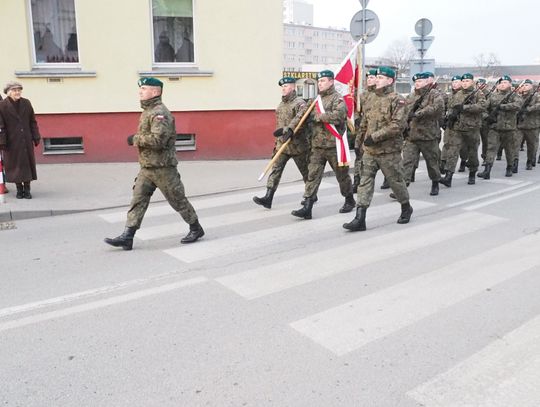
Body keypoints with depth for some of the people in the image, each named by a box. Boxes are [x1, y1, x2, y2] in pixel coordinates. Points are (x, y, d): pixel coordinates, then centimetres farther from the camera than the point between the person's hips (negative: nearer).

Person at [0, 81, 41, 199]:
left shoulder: (26, 103, 3)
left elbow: (33, 122, 6)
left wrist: (36, 137, 2)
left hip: (26, 141, 3)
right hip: (12, 142, -2)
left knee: (28, 163, 5)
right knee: (14, 164, 5)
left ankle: (27, 189, 15)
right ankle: (19, 189, 18)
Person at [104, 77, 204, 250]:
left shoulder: (160, 113, -17)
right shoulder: (148, 111, 15)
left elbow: (158, 140, -28)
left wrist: (135, 139, -16)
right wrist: (138, 140, 12)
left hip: (162, 167, -9)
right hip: (146, 167, 9)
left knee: (178, 200, 3)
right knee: (137, 200, 3)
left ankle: (196, 229, 20)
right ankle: (127, 237, 4)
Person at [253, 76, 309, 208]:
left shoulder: (299, 103, -10)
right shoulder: (281, 104, 15)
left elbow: (299, 118, -29)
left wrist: (288, 129, -41)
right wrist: (277, 142, 23)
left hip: (297, 144, -7)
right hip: (282, 144, 7)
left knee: (305, 171, 8)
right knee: (275, 170, -4)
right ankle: (268, 198, -8)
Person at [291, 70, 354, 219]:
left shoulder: (337, 99, -8)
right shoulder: (318, 99, 16)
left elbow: (338, 115, -26)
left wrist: (318, 116, -19)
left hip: (333, 145, -6)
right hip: (317, 145, 6)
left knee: (342, 175, 9)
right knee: (312, 175, -3)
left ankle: (350, 201, 30)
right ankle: (307, 208, -5)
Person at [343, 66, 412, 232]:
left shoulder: (396, 100, -10)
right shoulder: (374, 99, 13)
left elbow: (398, 125, -21)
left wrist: (375, 136, -22)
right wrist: (366, 136, 15)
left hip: (388, 151, -6)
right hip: (369, 150, 6)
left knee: (395, 180, 9)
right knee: (365, 182, -2)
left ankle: (406, 208, 35)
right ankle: (360, 219, -3)